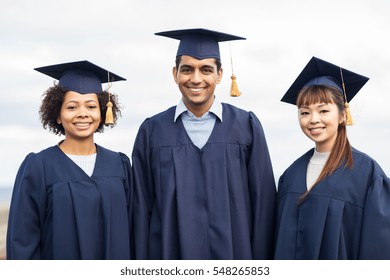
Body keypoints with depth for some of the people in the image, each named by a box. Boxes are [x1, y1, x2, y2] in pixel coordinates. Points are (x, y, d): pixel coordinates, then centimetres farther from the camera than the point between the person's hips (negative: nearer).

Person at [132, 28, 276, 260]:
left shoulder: (246, 126, -2)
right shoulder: (152, 131, 0)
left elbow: (264, 202, -2)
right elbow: (142, 206, 1)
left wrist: (261, 259, -6)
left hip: (235, 252, 0)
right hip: (171, 253, 0)